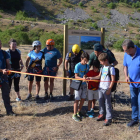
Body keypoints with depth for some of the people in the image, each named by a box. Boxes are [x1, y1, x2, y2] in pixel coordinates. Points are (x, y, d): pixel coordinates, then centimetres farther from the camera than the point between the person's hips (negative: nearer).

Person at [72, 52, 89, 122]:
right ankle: (74, 115, 5)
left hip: (84, 84, 6)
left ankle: (79, 112, 30)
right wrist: (82, 78, -32)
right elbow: (76, 76, -14)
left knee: (83, 99, 12)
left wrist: (86, 77, -13)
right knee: (77, 99, -3)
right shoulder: (78, 66, -13)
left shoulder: (87, 66, 3)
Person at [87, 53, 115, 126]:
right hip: (100, 88, 7)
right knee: (101, 102, 16)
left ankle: (108, 118, 6)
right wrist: (91, 78, 6)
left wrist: (109, 89, -15)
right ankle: (102, 114, 33)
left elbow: (113, 80, -13)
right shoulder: (102, 67, 10)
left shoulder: (111, 68, -12)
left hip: (107, 89, -7)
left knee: (107, 103, -2)